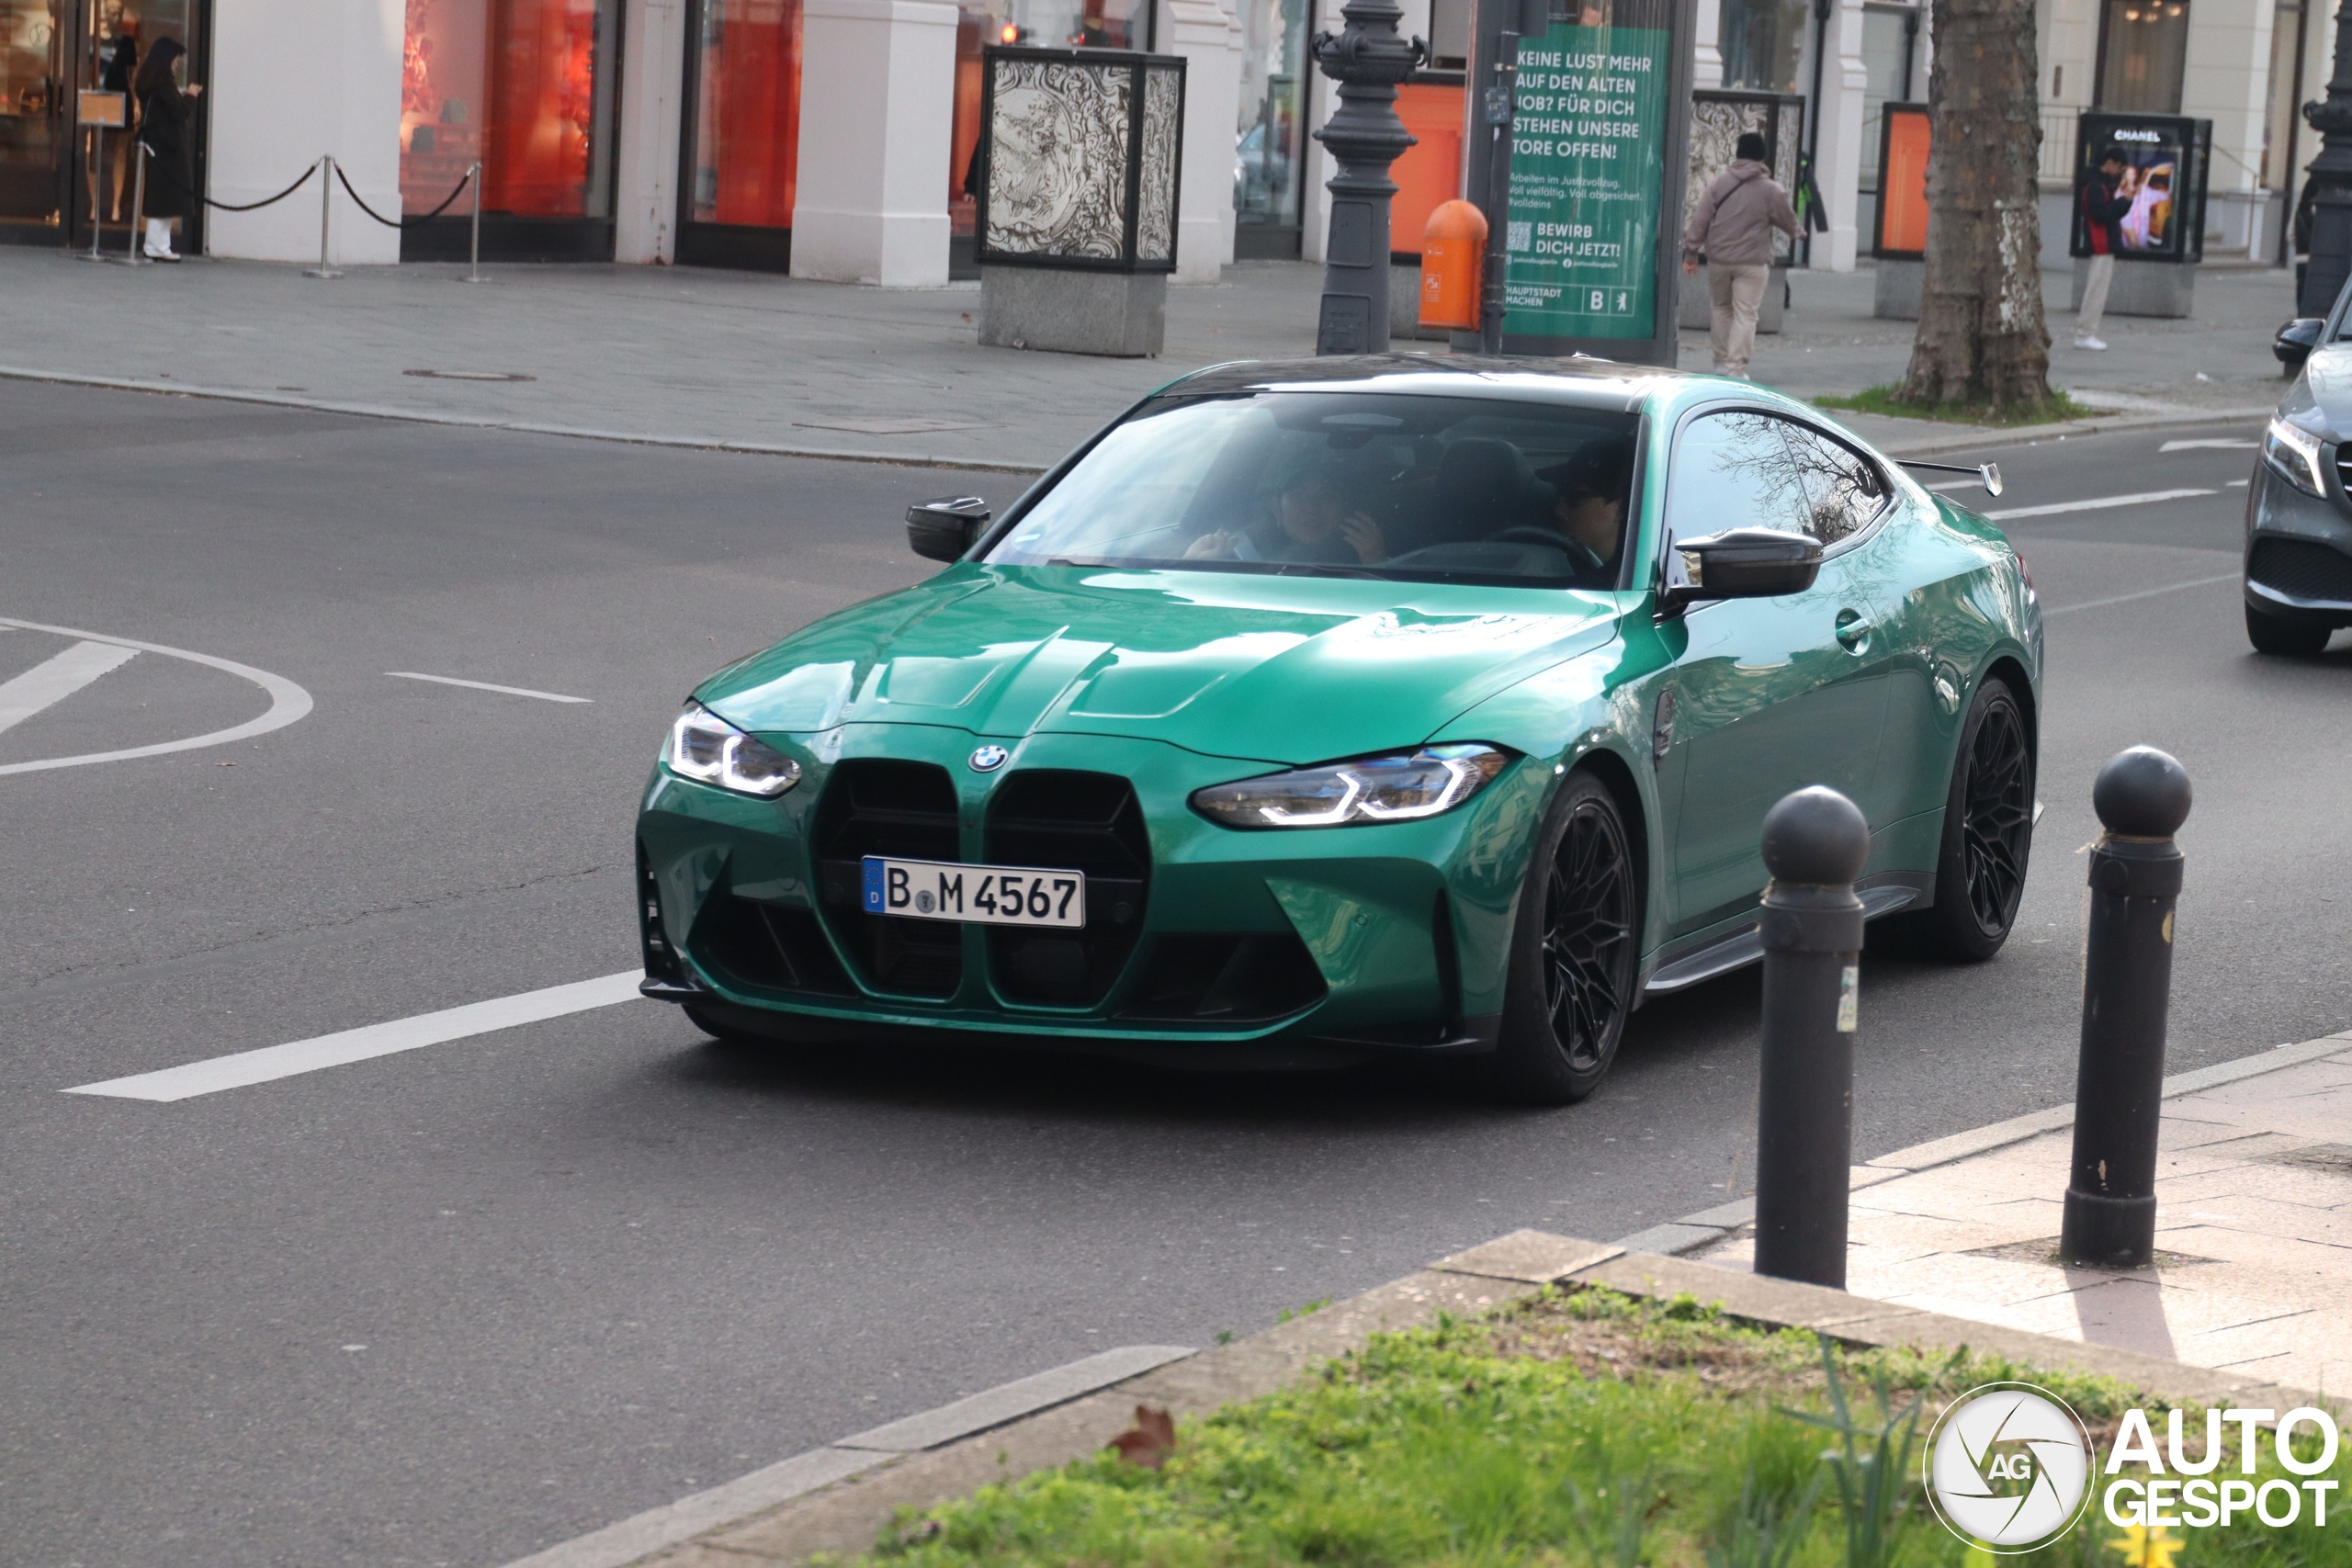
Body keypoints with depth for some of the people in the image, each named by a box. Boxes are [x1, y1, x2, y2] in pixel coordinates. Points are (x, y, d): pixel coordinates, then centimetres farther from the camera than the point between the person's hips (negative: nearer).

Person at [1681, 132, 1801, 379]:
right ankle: (1735, 366, -8)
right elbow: (1787, 221, 8)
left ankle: (1721, 361, 22)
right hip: (1752, 262, -3)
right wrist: (1798, 233, 31)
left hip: (1718, 259, 3)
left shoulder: (1720, 183, 0)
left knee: (1721, 308, 19)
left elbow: (1700, 219, 0)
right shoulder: (1771, 190, -5)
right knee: (1745, 313, -1)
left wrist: (1691, 252, 7)